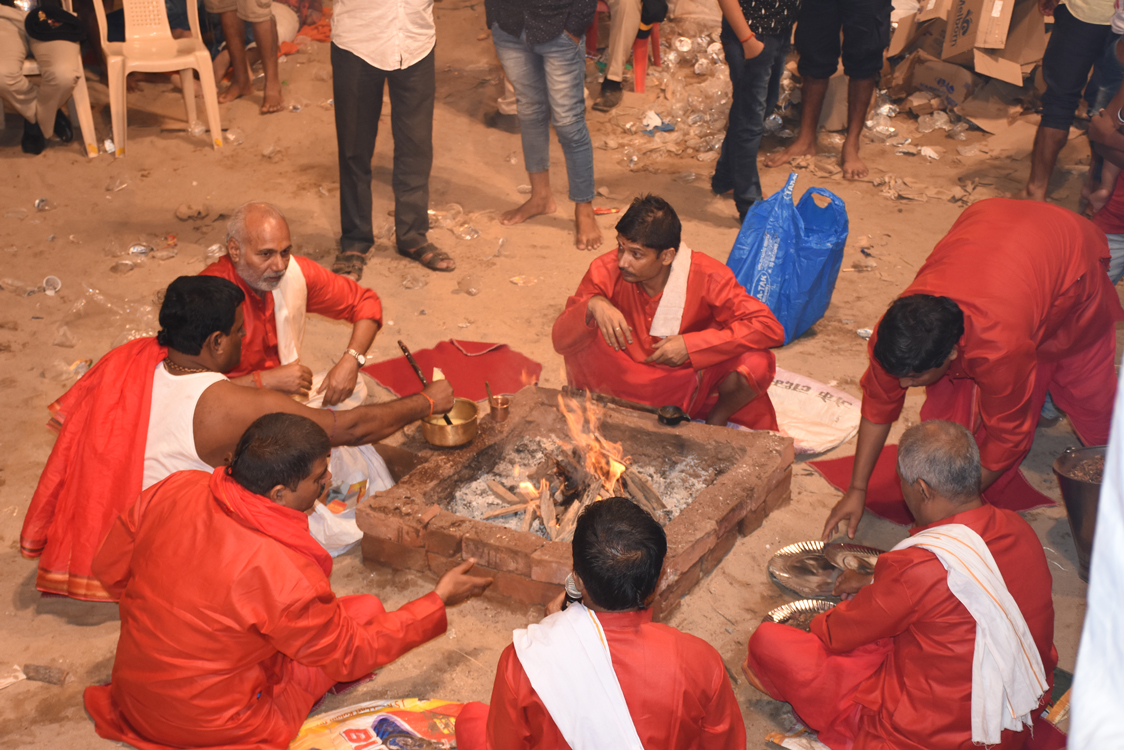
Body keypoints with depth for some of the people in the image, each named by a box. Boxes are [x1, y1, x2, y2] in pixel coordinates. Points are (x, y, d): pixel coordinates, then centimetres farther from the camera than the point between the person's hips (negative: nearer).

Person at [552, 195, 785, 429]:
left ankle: (716, 421, 2)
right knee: (582, 339, -25)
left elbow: (770, 328, -25)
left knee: (756, 363, -28)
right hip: (629, 385, 0)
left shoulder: (705, 276, -21)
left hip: (693, 381, 0)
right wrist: (592, 305, -37)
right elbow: (561, 341, -15)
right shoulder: (606, 271, -18)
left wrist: (690, 345, -30)